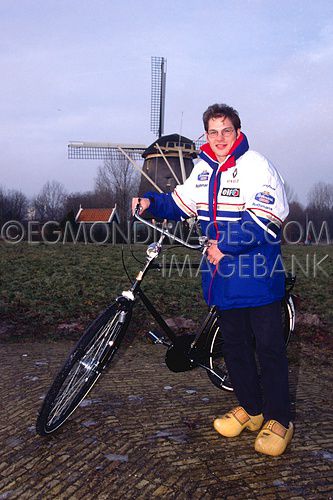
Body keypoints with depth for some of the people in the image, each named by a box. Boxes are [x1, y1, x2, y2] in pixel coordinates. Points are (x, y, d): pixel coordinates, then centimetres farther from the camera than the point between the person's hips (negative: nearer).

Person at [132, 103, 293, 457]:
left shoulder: (256, 166, -9)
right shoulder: (203, 169, 12)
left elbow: (264, 219, -18)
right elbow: (181, 203, 22)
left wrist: (225, 247, -19)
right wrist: (151, 202, 4)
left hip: (258, 275, -6)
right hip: (223, 274, 7)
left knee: (269, 347, 0)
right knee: (234, 345, 14)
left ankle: (278, 420, 15)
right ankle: (250, 409, 31)